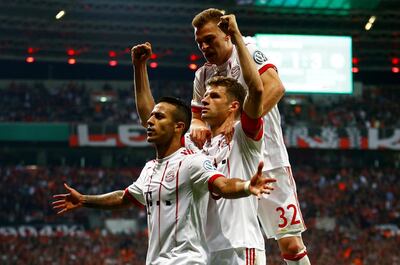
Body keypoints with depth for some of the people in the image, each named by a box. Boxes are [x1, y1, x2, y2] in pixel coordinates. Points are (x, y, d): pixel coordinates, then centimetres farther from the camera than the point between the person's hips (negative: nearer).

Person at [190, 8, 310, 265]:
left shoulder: (247, 52, -8)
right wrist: (197, 126, -7)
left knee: (291, 244, -7)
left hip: (268, 159, -6)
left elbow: (275, 87, -24)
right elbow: (197, 115, 18)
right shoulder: (203, 75, 11)